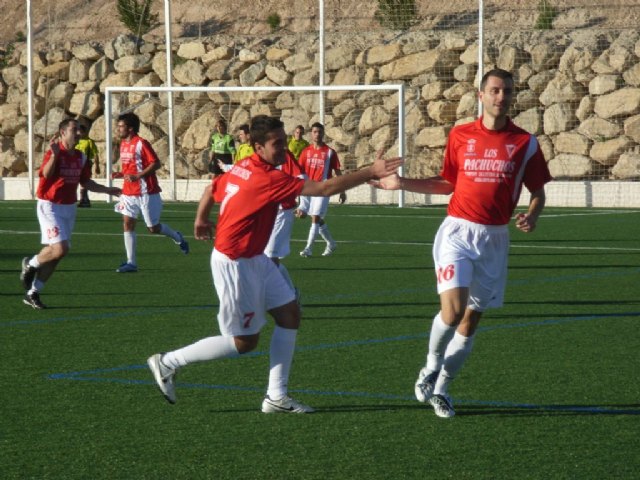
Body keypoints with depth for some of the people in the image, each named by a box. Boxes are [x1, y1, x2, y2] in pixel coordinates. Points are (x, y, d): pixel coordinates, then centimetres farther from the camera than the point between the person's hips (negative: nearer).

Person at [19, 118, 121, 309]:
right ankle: (30, 264, 9)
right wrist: (54, 154, -44)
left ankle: (32, 293, 17)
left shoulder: (81, 157, 7)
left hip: (69, 208, 7)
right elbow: (45, 173, -32)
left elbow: (85, 182, 20)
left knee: (55, 253, 6)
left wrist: (107, 190, 17)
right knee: (60, 249, -20)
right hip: (50, 206, -7)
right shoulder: (54, 153, -15)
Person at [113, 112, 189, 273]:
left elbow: (156, 163, -19)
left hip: (146, 192, -8)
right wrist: (121, 174, 4)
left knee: (153, 228, 2)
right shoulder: (123, 144, 10)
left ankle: (177, 237, 31)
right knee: (127, 223, -3)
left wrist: (137, 176, -25)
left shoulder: (141, 143, -15)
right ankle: (131, 263, -2)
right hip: (129, 193, 8)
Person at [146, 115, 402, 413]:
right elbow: (324, 188, -30)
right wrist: (371, 173, -29)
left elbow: (212, 188, 19)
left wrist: (201, 220, 36)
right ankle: (168, 363, 12)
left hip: (255, 260, 10)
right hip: (235, 264, -10)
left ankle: (276, 397, 9)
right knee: (245, 341, 1)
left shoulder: (242, 168, 1)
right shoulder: (267, 179, -25)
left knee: (289, 314, 7)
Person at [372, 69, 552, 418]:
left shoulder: (525, 143, 0)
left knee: (472, 319, 6)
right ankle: (431, 366, 9)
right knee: (453, 308, -20)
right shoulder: (460, 136, 3)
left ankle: (440, 388, 23)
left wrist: (532, 216, -14)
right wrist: (402, 183, 9)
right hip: (458, 231, -1)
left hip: (495, 238, 1)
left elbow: (538, 191, 7)